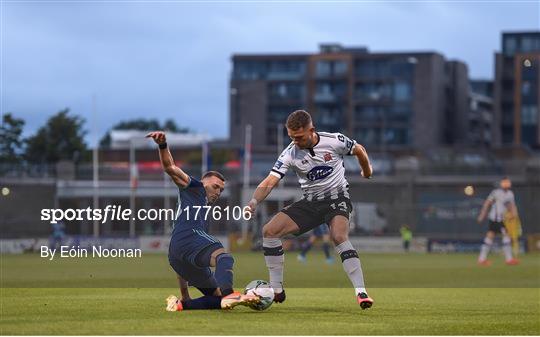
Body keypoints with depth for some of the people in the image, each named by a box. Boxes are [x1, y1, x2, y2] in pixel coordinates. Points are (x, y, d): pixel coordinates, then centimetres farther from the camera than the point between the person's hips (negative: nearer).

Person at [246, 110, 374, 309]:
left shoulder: (334, 141, -14)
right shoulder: (290, 153, -9)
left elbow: (359, 150, 6)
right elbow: (270, 182, -16)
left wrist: (367, 172, 23)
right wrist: (254, 201, -35)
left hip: (337, 197, -4)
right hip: (310, 201, 4)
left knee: (339, 236, -33)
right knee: (269, 230, -9)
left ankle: (361, 293, -32)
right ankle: (277, 291, -1)